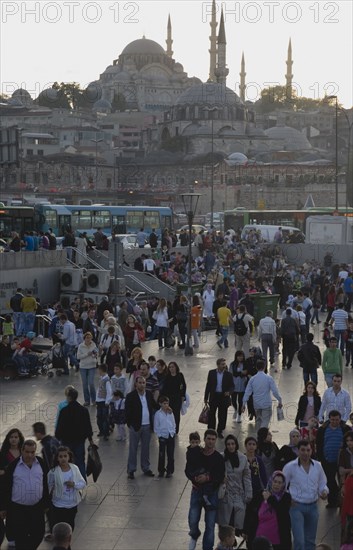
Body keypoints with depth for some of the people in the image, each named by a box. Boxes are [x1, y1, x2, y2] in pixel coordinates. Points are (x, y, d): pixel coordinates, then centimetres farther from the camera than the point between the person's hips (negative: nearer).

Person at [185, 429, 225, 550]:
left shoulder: (218, 458, -6)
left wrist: (208, 478, -24)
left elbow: (221, 477, -9)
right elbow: (188, 471, 0)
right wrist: (195, 478, -19)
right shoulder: (195, 453, -3)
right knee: (192, 521, -1)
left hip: (212, 493, -1)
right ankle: (194, 536, 32)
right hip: (197, 491, 1)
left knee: (210, 525, 3)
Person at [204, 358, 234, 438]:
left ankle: (220, 431, 21)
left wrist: (229, 392, -20)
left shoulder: (228, 374, -4)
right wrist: (206, 397, 5)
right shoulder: (211, 373, -2)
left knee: (222, 415, 7)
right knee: (211, 414, 5)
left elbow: (232, 386, 2)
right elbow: (208, 385, 4)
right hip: (213, 396, 0)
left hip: (224, 396, 0)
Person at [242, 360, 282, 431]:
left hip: (256, 404, 4)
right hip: (266, 404, -4)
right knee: (265, 421, -4)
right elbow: (275, 391, -10)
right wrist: (280, 400, 1)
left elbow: (247, 392, 0)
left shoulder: (252, 379, -1)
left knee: (258, 420, 21)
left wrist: (244, 404, 5)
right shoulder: (269, 378, -10)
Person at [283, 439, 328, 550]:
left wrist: (324, 491, -9)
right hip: (296, 506, -4)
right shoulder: (290, 467, -7)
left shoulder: (317, 466, 3)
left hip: (313, 507, 4)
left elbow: (322, 484, 12)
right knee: (299, 541, -11)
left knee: (310, 540, 14)